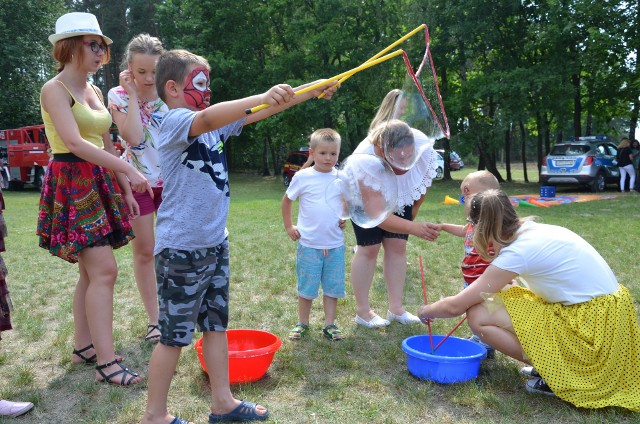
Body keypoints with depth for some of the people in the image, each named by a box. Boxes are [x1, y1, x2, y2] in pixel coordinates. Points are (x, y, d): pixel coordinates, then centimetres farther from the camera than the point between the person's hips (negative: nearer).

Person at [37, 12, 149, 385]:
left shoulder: (95, 91, 16)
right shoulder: (55, 89, -9)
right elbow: (75, 143, -21)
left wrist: (125, 187, 14)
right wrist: (129, 170, -27)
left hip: (100, 184, 8)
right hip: (72, 185, -8)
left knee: (92, 271, 10)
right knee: (104, 269, -13)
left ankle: (83, 347, 22)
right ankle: (106, 363, -8)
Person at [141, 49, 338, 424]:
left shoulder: (216, 124, 10)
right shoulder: (175, 121, -14)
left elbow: (261, 113, 9)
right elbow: (208, 118, -35)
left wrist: (313, 92, 5)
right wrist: (262, 95, -44)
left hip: (215, 241, 8)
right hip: (182, 247, -8)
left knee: (217, 323, 15)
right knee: (175, 334, 2)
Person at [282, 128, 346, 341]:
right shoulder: (303, 176, -5)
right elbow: (286, 200, 8)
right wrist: (288, 226, 5)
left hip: (335, 244, 2)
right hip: (309, 243, -2)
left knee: (333, 286, 9)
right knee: (307, 286, 8)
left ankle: (329, 325, 21)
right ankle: (302, 323, 25)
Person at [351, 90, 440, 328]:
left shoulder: (422, 143, -33)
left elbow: (426, 179, -10)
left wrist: (413, 212, -1)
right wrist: (414, 228, -48)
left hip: (401, 198, 4)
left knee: (398, 246, -1)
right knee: (369, 248, -8)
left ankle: (396, 309, 8)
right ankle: (362, 311, 4)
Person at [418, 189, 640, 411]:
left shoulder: (517, 252, -17)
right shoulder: (535, 230, 6)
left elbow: (455, 306, -11)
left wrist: (427, 311, 8)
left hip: (593, 328, -9)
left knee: (479, 316, -10)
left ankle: (558, 375, -3)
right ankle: (555, 363, 11)